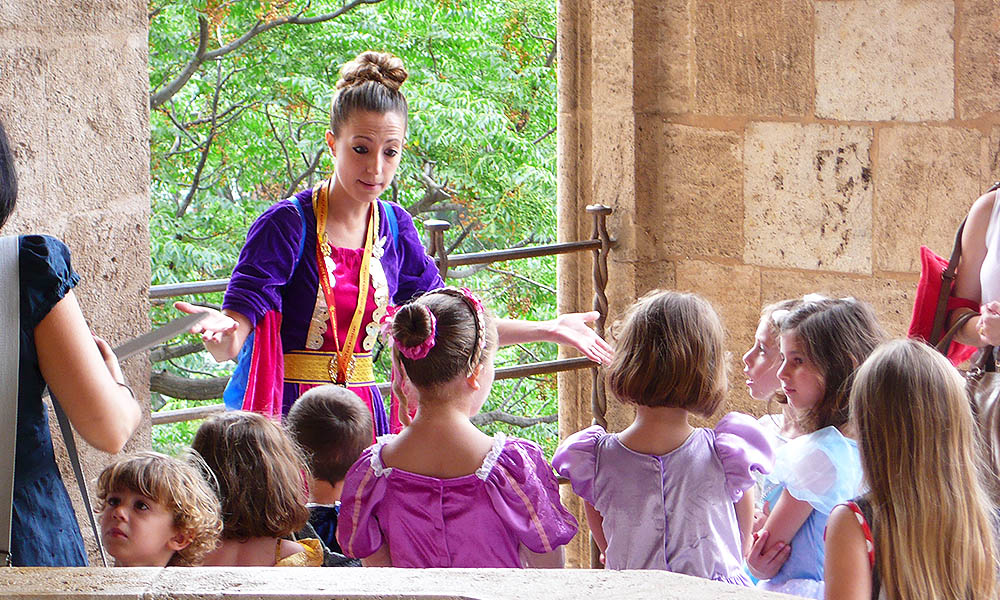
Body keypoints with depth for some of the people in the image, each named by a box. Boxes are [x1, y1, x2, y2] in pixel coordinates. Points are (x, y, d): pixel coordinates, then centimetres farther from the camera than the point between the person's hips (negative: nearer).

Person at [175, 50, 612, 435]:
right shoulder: (287, 225, -10)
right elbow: (229, 344, -16)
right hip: (282, 414, -5)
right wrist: (219, 330, -39)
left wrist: (547, 330, 18)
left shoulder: (394, 226, 7)